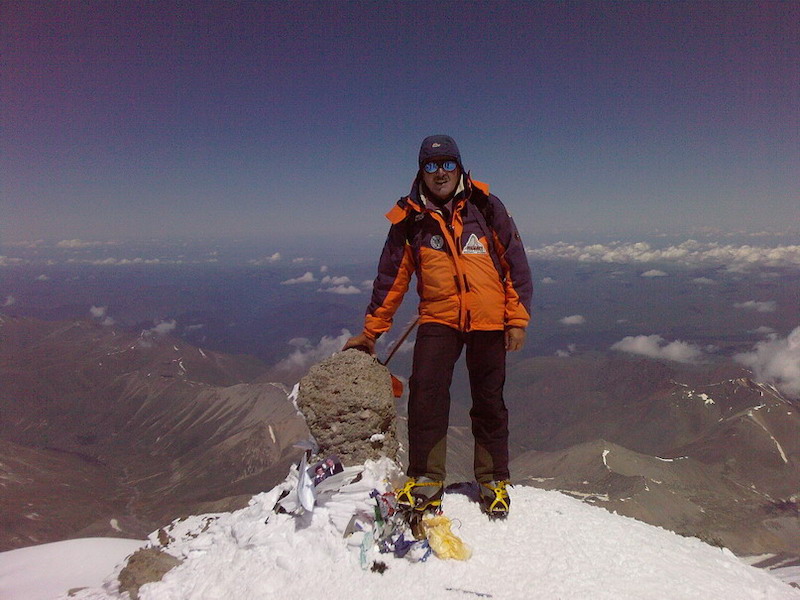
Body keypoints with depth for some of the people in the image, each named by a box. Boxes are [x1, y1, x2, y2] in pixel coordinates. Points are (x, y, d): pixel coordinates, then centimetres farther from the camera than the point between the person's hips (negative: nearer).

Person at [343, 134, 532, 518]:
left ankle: (494, 482, 25)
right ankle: (425, 480, 1)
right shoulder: (409, 218, 2)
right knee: (425, 393, -16)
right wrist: (371, 331, 10)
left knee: (489, 404, 8)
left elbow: (515, 263, 3)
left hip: (488, 322, 0)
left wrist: (518, 319, -2)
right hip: (438, 319, 0)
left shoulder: (485, 206, 0)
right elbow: (391, 278, 7)